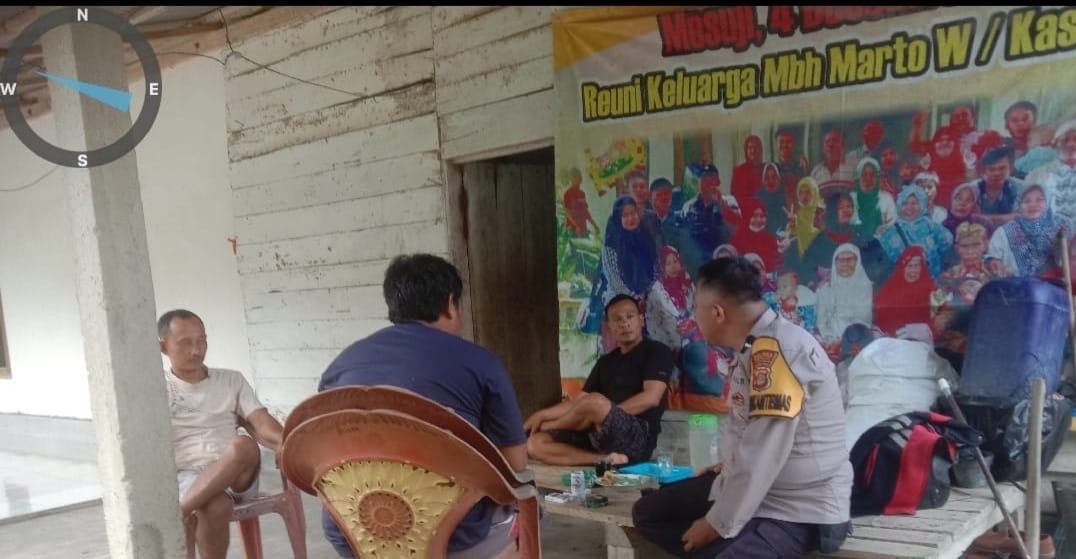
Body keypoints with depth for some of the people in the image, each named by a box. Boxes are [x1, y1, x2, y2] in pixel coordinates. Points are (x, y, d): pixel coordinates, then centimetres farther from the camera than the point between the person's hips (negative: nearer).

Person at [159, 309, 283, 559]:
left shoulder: (232, 380, 16)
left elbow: (261, 422, 4)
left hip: (236, 475, 2)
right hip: (187, 477, -2)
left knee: (243, 445, -35)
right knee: (216, 507, -37)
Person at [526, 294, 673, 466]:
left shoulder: (656, 351, 3)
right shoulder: (606, 361, 23)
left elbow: (651, 398, -11)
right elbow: (579, 402, 21)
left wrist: (607, 416, -15)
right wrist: (542, 414, 7)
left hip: (637, 437, -7)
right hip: (600, 436, 7)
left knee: (596, 402, -36)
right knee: (535, 444, -10)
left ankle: (548, 426, -6)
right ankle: (606, 458, -22)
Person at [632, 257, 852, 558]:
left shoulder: (777, 350, -25)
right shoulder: (754, 347, 5)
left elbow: (762, 455, -28)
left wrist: (719, 524, -19)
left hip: (799, 508, -10)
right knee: (647, 512, 9)